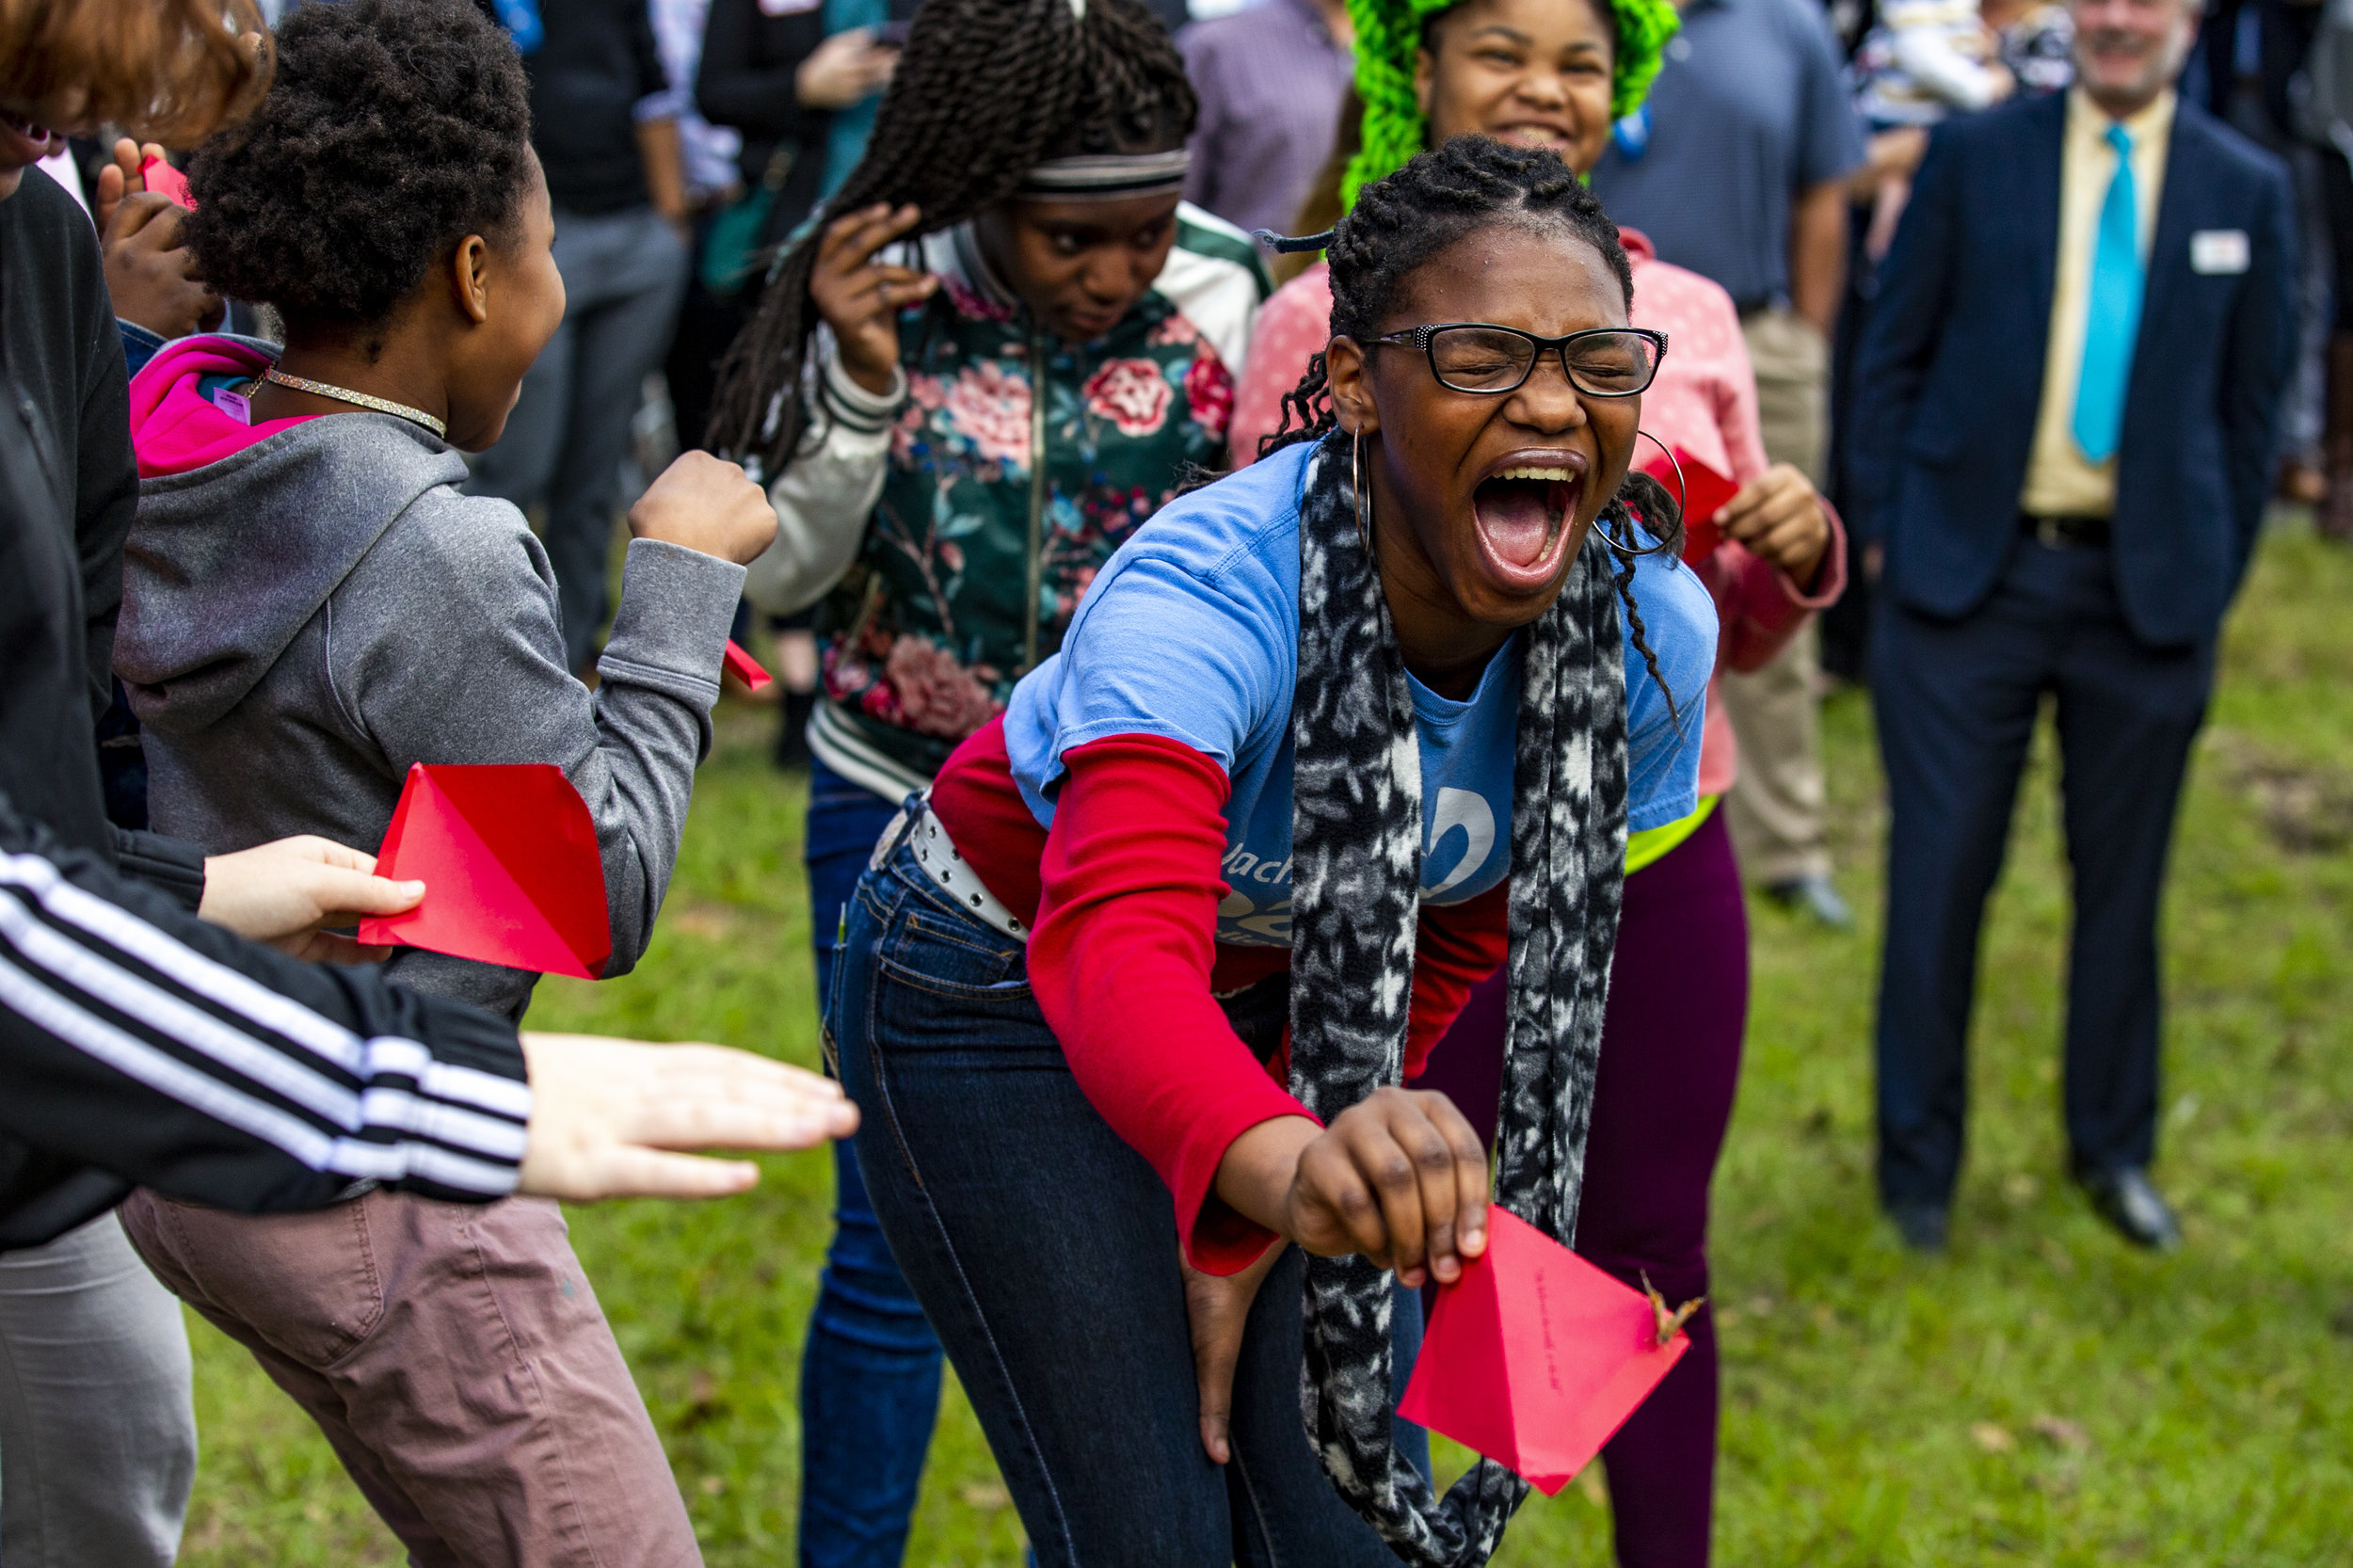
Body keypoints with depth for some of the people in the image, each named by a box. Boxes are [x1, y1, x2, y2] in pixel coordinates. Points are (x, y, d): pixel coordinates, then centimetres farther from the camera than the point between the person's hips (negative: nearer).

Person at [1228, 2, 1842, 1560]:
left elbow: (1735, 630, 13)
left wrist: (1797, 553, -8)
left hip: (1661, 863, 3)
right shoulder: (1324, 323, -5)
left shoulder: (1687, 315, 6)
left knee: (1651, 1257, 12)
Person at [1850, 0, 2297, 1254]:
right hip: (1968, 577, -1)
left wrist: (2210, 579, 5)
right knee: (1939, 873, 1)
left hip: (2147, 591, 1)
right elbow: (1894, 355, 5)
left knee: (2123, 880, 11)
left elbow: (2253, 401, 10)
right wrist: (1890, 533, -1)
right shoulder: (1973, 159, 1)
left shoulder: (2246, 191, 5)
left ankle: (2113, 1147, 29)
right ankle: (1918, 1164, 16)